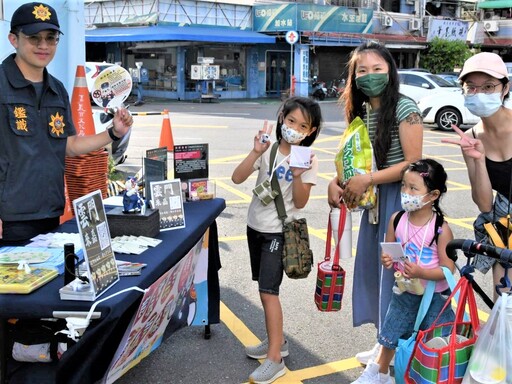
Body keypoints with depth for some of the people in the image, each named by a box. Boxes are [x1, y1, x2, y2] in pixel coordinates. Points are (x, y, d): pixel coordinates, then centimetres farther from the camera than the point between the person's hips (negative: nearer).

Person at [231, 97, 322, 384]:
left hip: (280, 231, -5)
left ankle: (275, 359, -3)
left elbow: (300, 203, -12)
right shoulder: (268, 150, -3)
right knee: (266, 289, 15)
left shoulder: (308, 160, -8)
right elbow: (237, 178, -12)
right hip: (256, 226, 5)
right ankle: (277, 341, 31)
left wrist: (297, 175, -27)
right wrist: (256, 152, -23)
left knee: (268, 291, -10)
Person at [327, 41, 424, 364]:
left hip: (400, 197, -8)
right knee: (372, 266, 13)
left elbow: (414, 162, -18)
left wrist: (367, 180, -22)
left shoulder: (404, 108, -14)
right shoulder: (361, 110, 8)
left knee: (394, 269, -1)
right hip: (374, 198, 8)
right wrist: (337, 182, -6)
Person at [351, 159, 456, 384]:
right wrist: (386, 260, -19)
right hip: (404, 292, 5)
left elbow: (448, 269, -19)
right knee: (390, 335, 20)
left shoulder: (440, 229, -20)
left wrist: (420, 272, -33)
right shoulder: (396, 220, -9)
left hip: (434, 296, -4)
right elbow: (387, 253, 4)